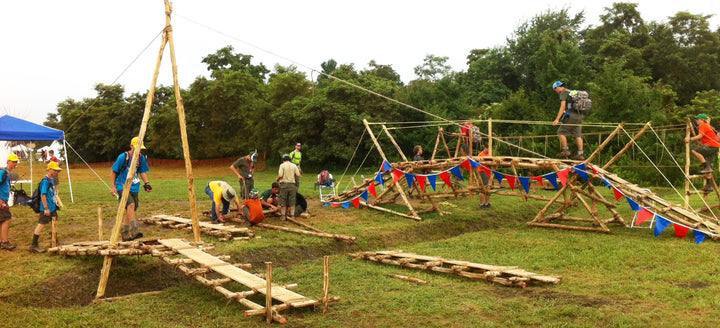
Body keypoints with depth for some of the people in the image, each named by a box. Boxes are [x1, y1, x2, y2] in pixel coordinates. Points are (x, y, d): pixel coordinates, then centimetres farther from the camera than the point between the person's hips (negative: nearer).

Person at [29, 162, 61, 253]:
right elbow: (43, 195, -20)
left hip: (52, 207, 10)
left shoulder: (52, 180, 12)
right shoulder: (45, 180, -16)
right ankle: (34, 246, -1)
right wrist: (46, 208, -22)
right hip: (46, 208, -10)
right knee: (41, 224, -6)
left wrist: (55, 204, 21)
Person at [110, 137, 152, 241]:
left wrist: (147, 183, 3)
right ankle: (134, 230, -33)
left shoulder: (141, 158, 6)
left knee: (130, 211, 9)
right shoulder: (123, 157, -9)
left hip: (134, 188, 6)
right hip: (122, 187, -6)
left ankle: (125, 234, 21)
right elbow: (113, 171, -2)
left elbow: (142, 172, 18)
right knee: (131, 205, -26)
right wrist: (113, 186, -5)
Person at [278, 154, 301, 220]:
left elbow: (280, 175, -12)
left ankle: (283, 216, 7)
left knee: (283, 202, 5)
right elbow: (298, 175, -1)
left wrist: (278, 180, 7)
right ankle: (292, 216, 8)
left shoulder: (282, 165, -2)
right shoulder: (294, 165, 6)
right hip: (292, 184, 2)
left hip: (284, 184, -2)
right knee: (292, 202, 7)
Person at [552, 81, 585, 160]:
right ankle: (580, 154, 2)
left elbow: (563, 107, -12)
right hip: (579, 116, 9)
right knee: (578, 135, 5)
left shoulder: (563, 93, -2)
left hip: (571, 116, -9)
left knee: (561, 132, -1)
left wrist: (557, 119, -15)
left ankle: (565, 150, -4)